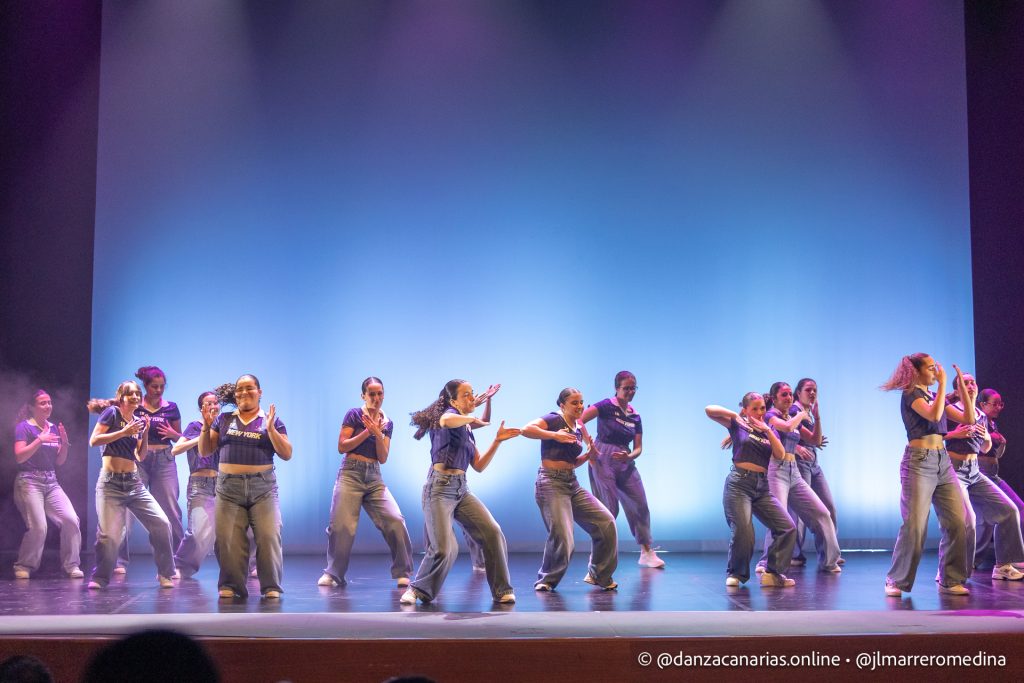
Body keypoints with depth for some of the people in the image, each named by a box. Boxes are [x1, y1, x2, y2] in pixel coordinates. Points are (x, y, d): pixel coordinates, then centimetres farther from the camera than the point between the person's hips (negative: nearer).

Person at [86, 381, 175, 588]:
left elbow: (141, 457, 12)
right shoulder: (112, 412, -2)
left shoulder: (138, 420, 14)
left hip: (134, 483, 5)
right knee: (109, 534, -10)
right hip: (111, 482, -5)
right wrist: (124, 432, -16)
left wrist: (145, 433, 0)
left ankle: (165, 574, 9)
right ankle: (100, 578, 11)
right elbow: (93, 440, -13)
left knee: (161, 524, -4)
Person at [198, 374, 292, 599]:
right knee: (227, 538, -6)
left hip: (263, 487, -2)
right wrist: (206, 426, -1)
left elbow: (287, 454, 0)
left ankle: (271, 586, -4)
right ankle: (230, 585, 6)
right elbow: (204, 452, 14)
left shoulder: (271, 420, 8)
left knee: (269, 536, -12)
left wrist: (271, 429, -11)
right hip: (229, 487, 2)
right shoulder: (224, 419, 14)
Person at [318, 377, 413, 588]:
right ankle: (333, 574, 14)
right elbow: (342, 447, -6)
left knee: (396, 520, -12)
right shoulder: (354, 414, 0)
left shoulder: (387, 423, 12)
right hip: (351, 473, -3)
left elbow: (383, 458, 7)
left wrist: (378, 434, -8)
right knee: (341, 525, -6)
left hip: (374, 477, 3)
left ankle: (403, 573, -1)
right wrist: (367, 432, -11)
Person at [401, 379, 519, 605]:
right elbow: (446, 421, -32)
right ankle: (418, 590, 10)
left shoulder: (467, 430, 20)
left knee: (493, 533, -8)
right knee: (444, 549, -14)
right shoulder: (451, 413, -4)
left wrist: (497, 441, 10)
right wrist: (472, 419, -15)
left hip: (461, 489, 8)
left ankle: (502, 590, 2)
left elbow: (479, 466, 18)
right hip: (440, 487, -8)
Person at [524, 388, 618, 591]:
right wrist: (555, 435, -20)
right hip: (551, 483, -8)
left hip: (573, 484, 8)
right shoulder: (555, 420, -4)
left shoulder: (578, 430, 18)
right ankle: (546, 580, 9)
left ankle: (599, 575, 15)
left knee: (606, 522, -1)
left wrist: (589, 454, 6)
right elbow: (526, 430, -19)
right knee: (562, 538, -16)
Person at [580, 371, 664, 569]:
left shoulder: (635, 417, 14)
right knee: (610, 509, -7)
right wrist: (590, 446, -20)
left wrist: (629, 456, -12)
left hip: (625, 463, 6)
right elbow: (579, 420, -17)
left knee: (641, 506, 2)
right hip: (602, 460, -6)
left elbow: (638, 448, 10)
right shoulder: (607, 406, -5)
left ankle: (647, 553, 13)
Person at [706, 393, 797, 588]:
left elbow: (780, 454, 1)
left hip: (762, 487, 5)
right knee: (743, 532, -12)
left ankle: (772, 573, 2)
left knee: (787, 527, -6)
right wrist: (735, 415, -4)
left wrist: (767, 430, -6)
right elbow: (709, 410, -5)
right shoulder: (738, 425, 6)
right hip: (739, 484, -5)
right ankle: (735, 574, 11)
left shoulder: (769, 431, 18)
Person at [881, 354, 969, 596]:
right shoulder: (910, 394, -2)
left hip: (943, 462, 7)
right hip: (919, 462, -7)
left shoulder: (933, 396, 19)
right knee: (915, 525, -9)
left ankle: (950, 581, 3)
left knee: (958, 522, -4)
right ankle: (896, 581, 1)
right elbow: (934, 415, -20)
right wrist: (942, 384, -11)